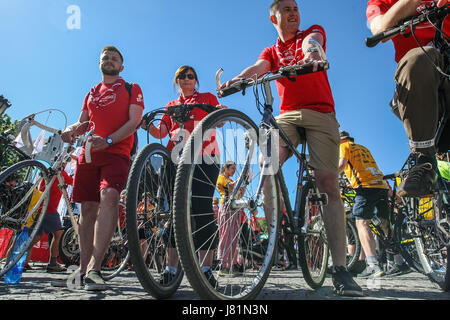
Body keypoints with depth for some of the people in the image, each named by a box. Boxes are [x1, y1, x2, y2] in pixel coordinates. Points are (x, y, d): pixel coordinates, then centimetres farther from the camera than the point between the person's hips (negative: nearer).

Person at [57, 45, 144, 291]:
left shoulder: (131, 89, 11)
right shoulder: (91, 93, 26)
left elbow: (133, 122, -2)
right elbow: (82, 122, 21)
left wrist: (108, 140, -19)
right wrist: (71, 130, -5)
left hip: (116, 152, -5)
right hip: (88, 153, 5)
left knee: (109, 196, -28)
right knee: (88, 207, 2)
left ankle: (94, 268, -32)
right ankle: (83, 268, 9)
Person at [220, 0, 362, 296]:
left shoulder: (313, 32, 16)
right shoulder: (271, 52, 21)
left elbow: (311, 43, -11)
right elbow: (258, 68, -3)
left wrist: (312, 52, -37)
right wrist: (237, 79, -27)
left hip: (320, 113, -2)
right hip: (286, 115, 2)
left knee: (328, 182, -14)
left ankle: (340, 268, -14)